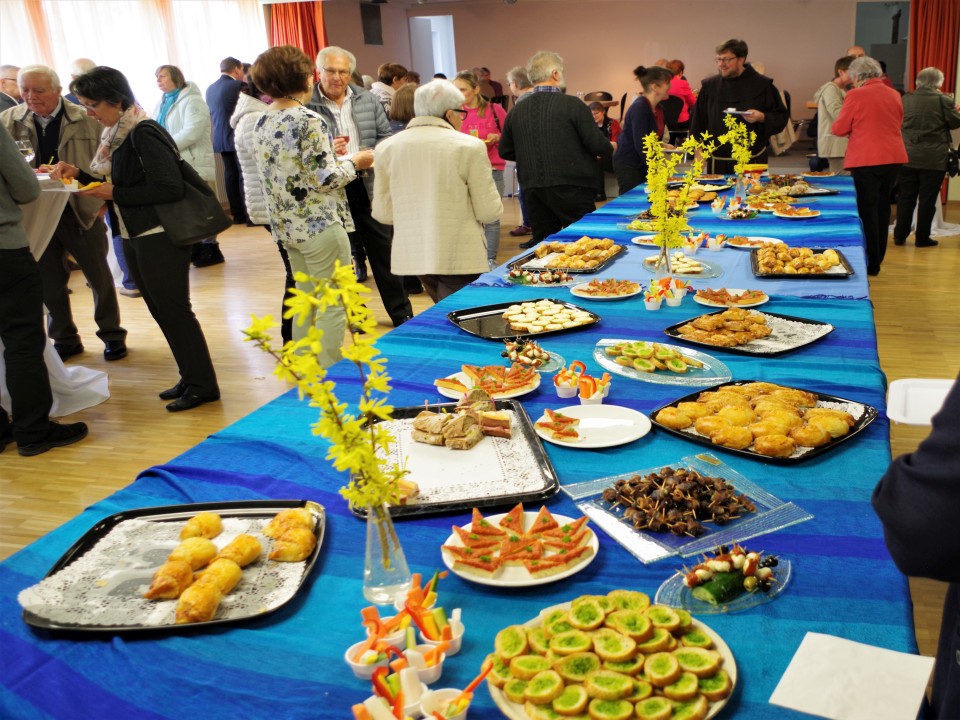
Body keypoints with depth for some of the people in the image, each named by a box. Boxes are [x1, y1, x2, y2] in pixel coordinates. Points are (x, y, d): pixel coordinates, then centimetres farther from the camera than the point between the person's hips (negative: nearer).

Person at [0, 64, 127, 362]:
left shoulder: (87, 120, -5)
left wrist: (102, 197, -10)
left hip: (81, 212, -2)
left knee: (99, 277, 10)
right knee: (50, 283, 10)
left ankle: (112, 335, 26)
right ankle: (64, 339, 26)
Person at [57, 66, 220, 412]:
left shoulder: (144, 134, -17)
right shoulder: (116, 134, 9)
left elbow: (170, 188, -22)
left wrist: (114, 194, -18)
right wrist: (79, 174, 3)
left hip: (160, 237, -10)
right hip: (135, 236, 10)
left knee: (174, 310, -3)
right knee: (160, 311, 14)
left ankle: (203, 385, 8)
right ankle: (190, 377, 25)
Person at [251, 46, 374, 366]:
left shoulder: (263, 122, 7)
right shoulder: (308, 120, -17)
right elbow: (325, 179, -20)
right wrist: (353, 161, -2)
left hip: (286, 225, 9)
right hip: (320, 224, -8)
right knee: (333, 306, 1)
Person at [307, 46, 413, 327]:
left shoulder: (367, 100, 7)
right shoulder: (306, 105, -6)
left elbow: (385, 135, 10)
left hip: (369, 185, 3)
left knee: (383, 251, 9)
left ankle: (401, 313, 19)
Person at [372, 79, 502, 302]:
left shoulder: (386, 147, 1)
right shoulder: (469, 146, -9)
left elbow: (383, 213, 4)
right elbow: (489, 212, -7)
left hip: (411, 255, 5)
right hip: (459, 257, -5)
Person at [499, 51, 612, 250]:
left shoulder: (516, 111, 5)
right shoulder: (572, 104, -9)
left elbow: (505, 151, 13)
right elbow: (597, 144, -11)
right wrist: (609, 149, 12)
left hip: (533, 189, 5)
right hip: (571, 187, -5)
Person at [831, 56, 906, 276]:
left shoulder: (856, 95, -10)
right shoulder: (894, 95, 8)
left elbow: (839, 129, -5)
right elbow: (898, 123, 20)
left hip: (867, 160, -6)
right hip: (894, 158, 6)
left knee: (867, 211, 1)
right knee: (882, 209, 14)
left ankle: (870, 263, 3)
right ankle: (878, 259, 23)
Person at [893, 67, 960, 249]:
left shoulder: (906, 99, 0)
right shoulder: (942, 100, -10)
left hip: (907, 157, 3)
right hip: (933, 159, -3)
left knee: (905, 198, 10)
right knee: (927, 199, 4)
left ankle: (900, 235, 12)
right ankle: (922, 238, 8)